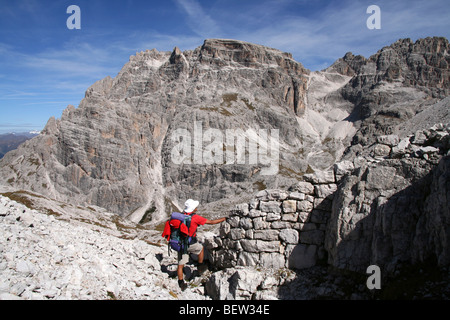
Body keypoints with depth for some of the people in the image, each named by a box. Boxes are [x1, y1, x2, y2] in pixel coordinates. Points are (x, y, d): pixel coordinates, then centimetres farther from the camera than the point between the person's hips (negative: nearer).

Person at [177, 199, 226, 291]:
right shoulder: (195, 217, -17)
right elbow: (211, 222, -11)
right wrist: (224, 219, 2)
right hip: (190, 245, -5)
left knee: (180, 265, 13)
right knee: (201, 248, 26)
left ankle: (181, 283, 20)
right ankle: (201, 267, 37)